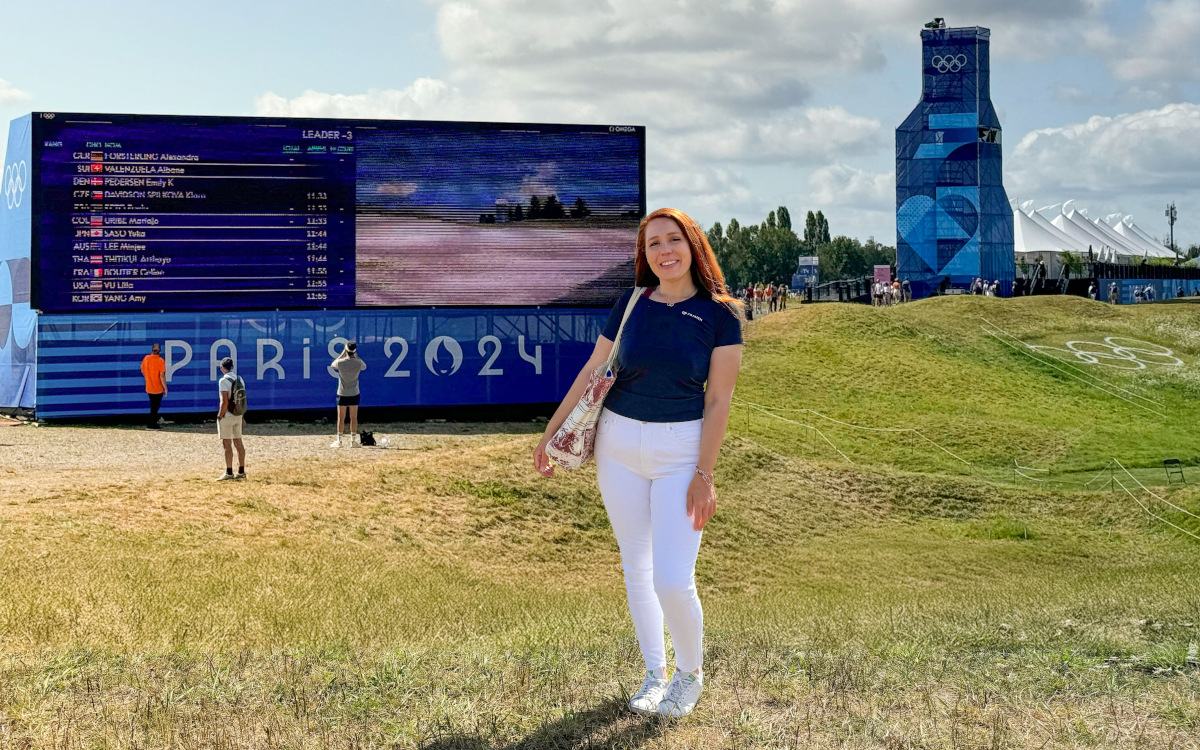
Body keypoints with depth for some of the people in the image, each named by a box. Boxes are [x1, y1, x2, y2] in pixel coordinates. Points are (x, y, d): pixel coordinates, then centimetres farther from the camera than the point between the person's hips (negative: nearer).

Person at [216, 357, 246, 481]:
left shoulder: (224, 380, -13)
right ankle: (241, 472, 15)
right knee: (238, 442, 12)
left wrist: (219, 416, -14)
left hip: (227, 415, -7)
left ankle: (229, 472, -3)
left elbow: (225, 402, -20)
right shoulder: (240, 379, 9)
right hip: (238, 415, 7)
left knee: (227, 443, -3)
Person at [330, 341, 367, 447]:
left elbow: (332, 365, 10)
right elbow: (364, 366, 16)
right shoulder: (358, 363, -9)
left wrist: (342, 354, 12)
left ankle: (339, 441, 5)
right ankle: (353, 440, 8)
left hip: (342, 394, -1)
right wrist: (356, 356, 14)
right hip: (354, 393, 1)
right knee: (354, 418, 7)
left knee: (341, 418, 4)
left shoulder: (340, 362, -14)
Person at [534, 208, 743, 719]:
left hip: (681, 448, -4)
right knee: (636, 567, 11)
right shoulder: (631, 303, 2)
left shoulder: (720, 313, -7)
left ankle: (691, 673, 17)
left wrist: (704, 475, -12)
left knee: (673, 580, -9)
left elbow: (719, 399, -8)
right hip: (618, 445, 4)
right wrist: (552, 432, 10)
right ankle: (655, 673, 28)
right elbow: (592, 371, 9)